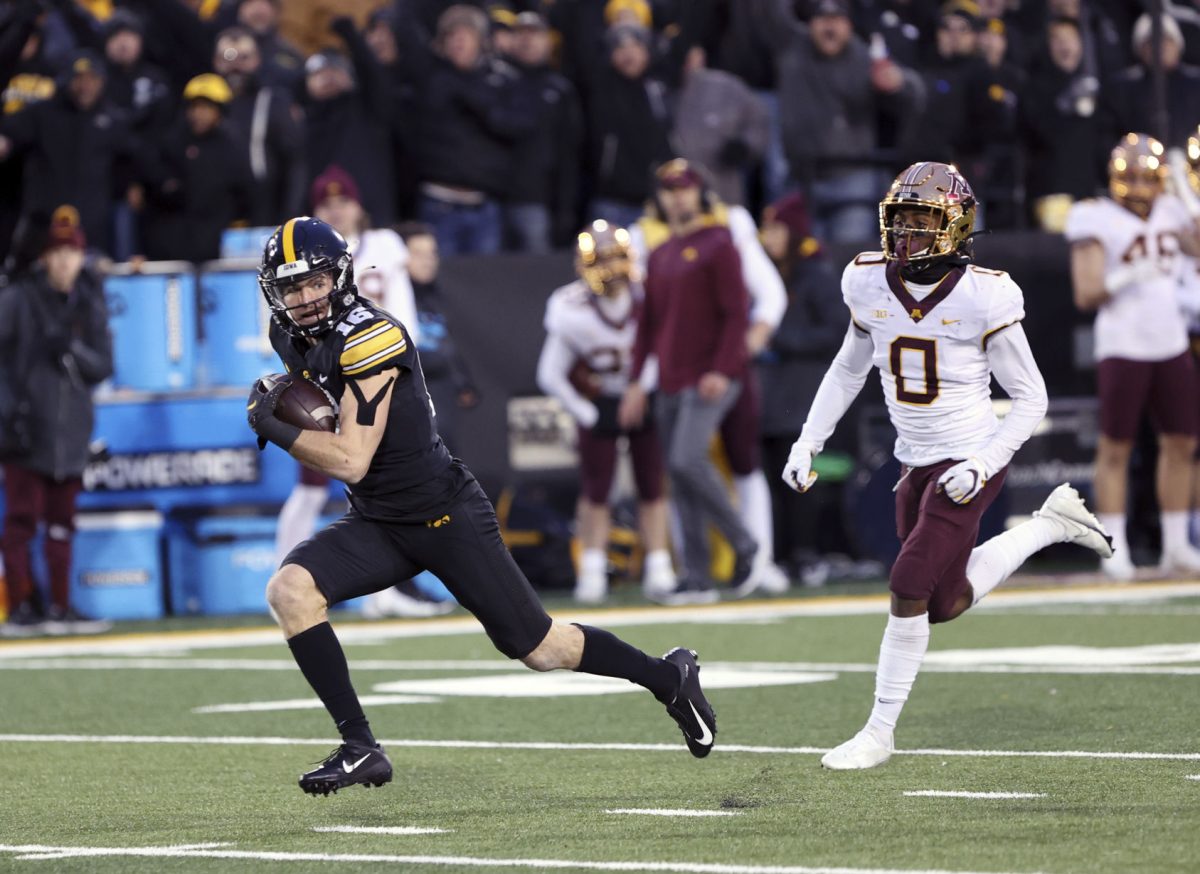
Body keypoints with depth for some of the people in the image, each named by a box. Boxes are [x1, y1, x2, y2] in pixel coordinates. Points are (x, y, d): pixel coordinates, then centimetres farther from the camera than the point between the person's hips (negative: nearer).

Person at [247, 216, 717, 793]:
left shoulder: (369, 338, -22)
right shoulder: (296, 339, 4)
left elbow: (350, 460, -26)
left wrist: (272, 427, -20)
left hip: (445, 516, -8)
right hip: (377, 524, 8)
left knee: (540, 649, 1)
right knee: (289, 590, -17)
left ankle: (668, 677, 27)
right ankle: (360, 750, -12)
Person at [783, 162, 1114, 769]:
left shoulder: (983, 298, -16)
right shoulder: (871, 284, -1)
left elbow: (1030, 399, -9)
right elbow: (848, 370, 17)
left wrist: (983, 463, -20)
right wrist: (806, 444, 10)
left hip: (970, 463, -7)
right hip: (917, 463, 7)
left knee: (909, 589, -11)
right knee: (946, 604, 14)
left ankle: (879, 733, 2)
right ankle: (1051, 524, 33)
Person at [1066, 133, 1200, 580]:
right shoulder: (1097, 221, -8)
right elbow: (1086, 295, -12)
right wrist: (1128, 277, -27)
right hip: (1123, 347, -6)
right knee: (1115, 447, -2)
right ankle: (1114, 550, 2)